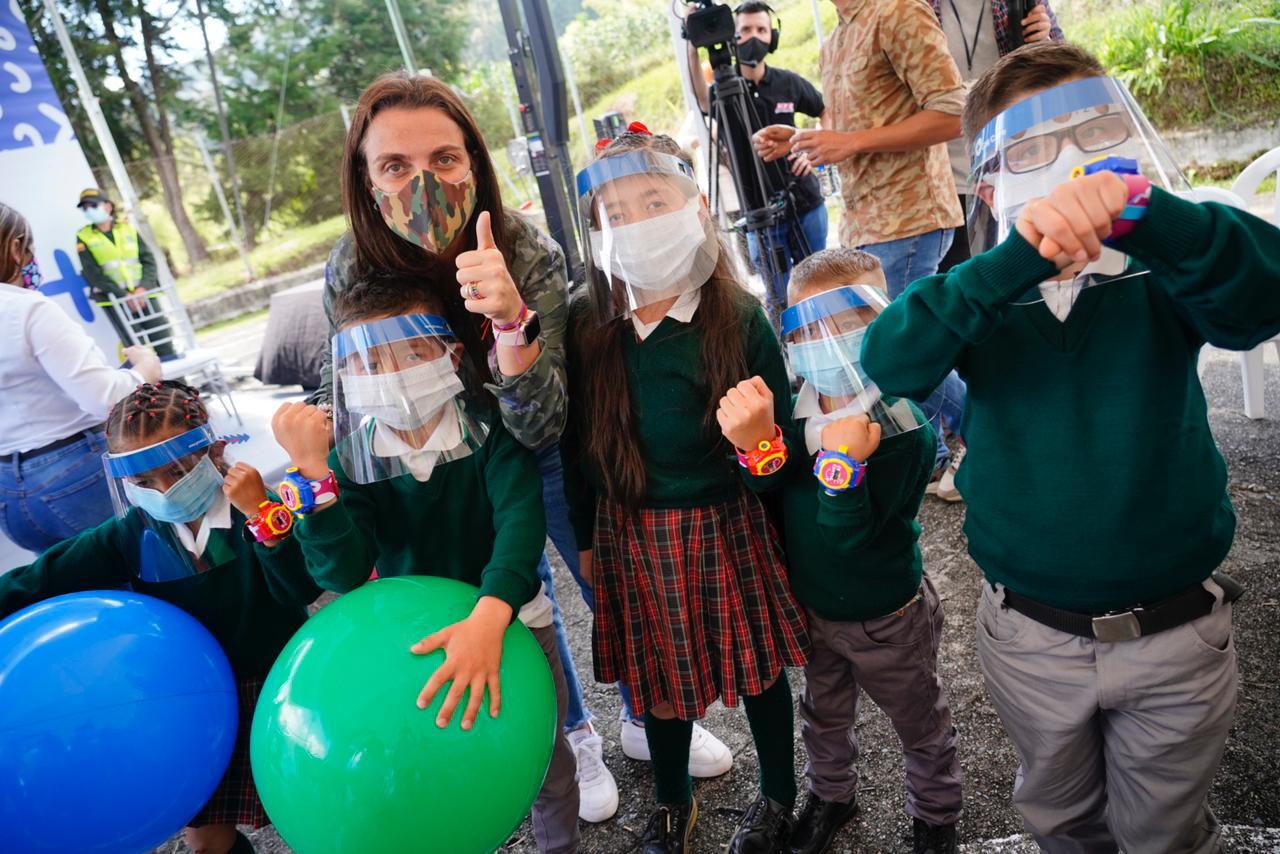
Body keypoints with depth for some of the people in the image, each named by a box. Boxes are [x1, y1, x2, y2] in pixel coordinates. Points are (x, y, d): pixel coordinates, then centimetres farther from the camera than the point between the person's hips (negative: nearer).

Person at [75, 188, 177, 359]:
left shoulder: (128, 229, 12)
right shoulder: (83, 238, 4)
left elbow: (149, 260, 5)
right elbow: (93, 274, -4)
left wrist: (143, 287, -11)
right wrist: (123, 295, -14)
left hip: (143, 295, 2)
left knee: (164, 343, -1)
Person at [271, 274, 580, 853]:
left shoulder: (488, 426, -18)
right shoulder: (351, 457, -12)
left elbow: (520, 518, -33)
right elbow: (343, 574, -21)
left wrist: (488, 616, -51)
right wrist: (312, 472, -33)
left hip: (508, 620, -1)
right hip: (413, 634, 1)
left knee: (547, 762, 15)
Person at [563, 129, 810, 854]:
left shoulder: (741, 318, -15)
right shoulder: (586, 326, -8)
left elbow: (780, 434, -9)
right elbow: (578, 442, 2)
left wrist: (758, 441, -32)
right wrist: (587, 537, 8)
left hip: (728, 528, -2)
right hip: (633, 532, 3)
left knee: (756, 666, 18)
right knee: (657, 672, 21)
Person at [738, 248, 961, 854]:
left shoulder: (905, 432, -29)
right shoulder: (798, 410, -11)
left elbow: (847, 535, -32)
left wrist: (843, 462, -46)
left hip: (885, 619, -5)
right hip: (813, 608, 5)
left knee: (920, 724, 23)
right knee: (823, 714, 29)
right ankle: (831, 794, 56)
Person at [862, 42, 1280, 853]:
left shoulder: (1164, 275, -10)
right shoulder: (981, 293, -10)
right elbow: (886, 364, -28)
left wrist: (1139, 210, -46)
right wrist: (1015, 260, -38)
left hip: (1177, 633, 0)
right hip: (1032, 635, 1)